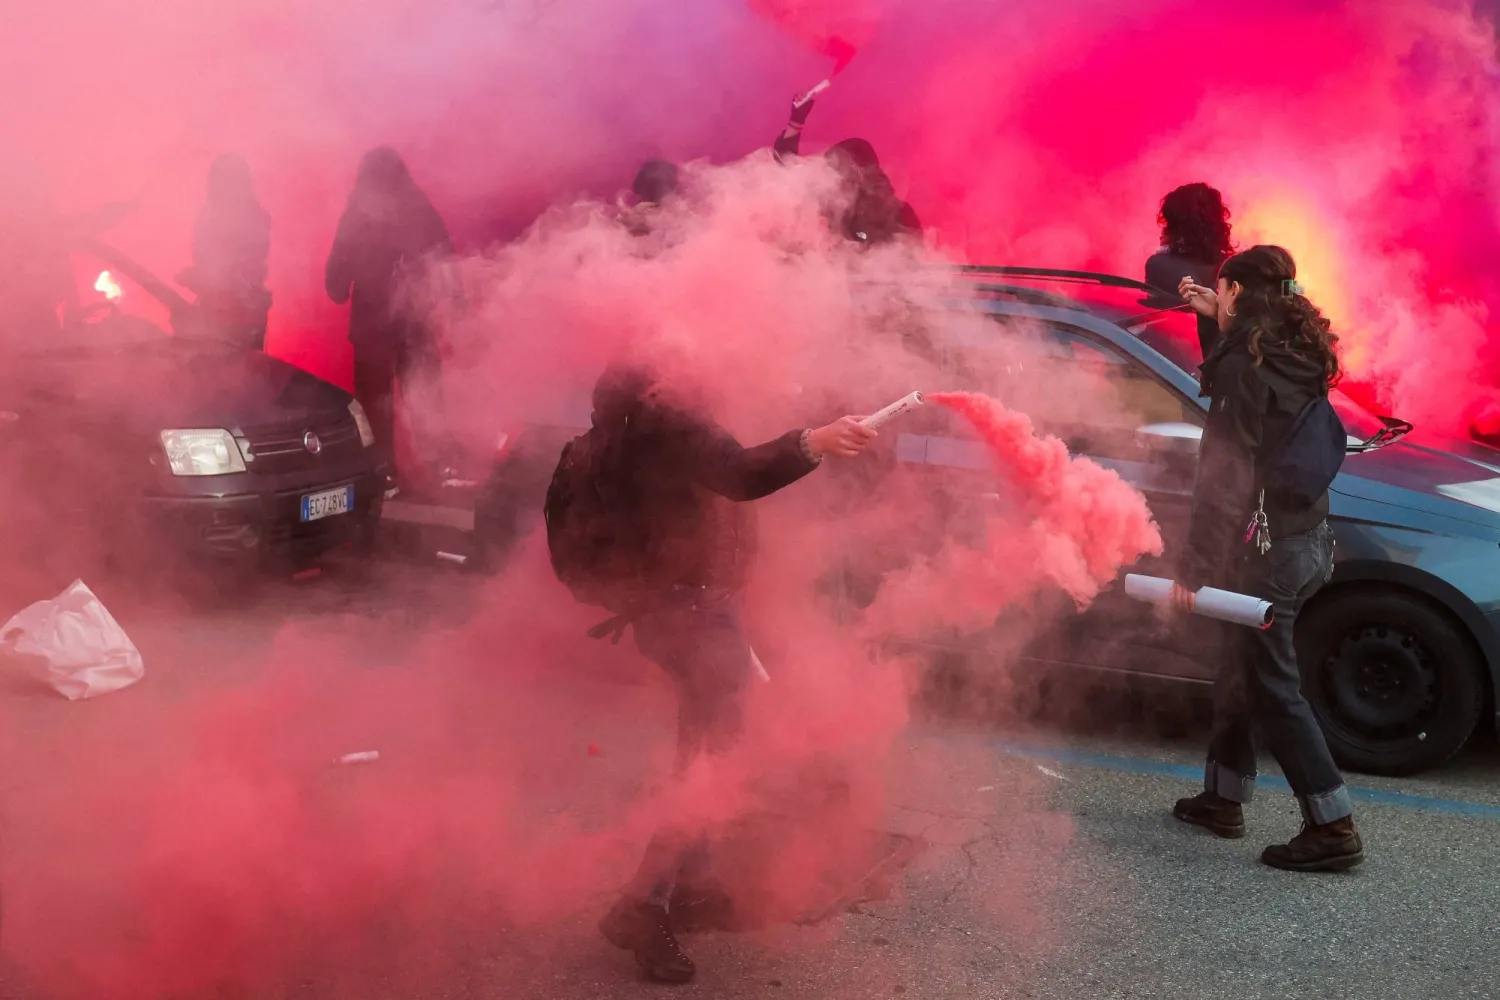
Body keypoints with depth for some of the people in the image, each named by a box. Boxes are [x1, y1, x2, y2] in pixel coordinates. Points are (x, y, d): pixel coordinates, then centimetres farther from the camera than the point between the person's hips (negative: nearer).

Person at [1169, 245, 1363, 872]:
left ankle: (1333, 828, -1)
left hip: (1265, 547, -9)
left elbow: (1224, 476, -21)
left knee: (1272, 689, -2)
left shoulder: (1244, 366, -17)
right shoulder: (1297, 356, 8)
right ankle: (1223, 797, 31)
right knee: (1241, 673, 20)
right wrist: (1219, 319, 28)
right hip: (1309, 541, 9)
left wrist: (1194, 567, -19)